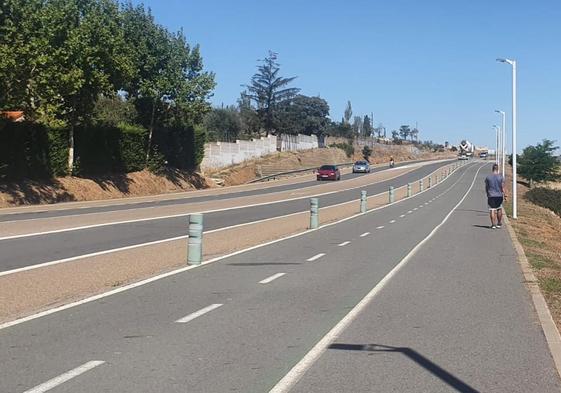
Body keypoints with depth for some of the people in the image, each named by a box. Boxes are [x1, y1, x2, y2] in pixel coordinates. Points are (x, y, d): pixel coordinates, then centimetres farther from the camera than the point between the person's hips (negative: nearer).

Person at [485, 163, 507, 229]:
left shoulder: (488, 177, -1)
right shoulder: (501, 177, -4)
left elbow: (486, 187, 5)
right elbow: (502, 187, -5)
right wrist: (504, 195, 3)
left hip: (491, 196, 0)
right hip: (499, 196, 0)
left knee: (492, 210, 0)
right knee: (499, 209, 15)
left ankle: (493, 224, -3)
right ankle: (499, 223, 20)